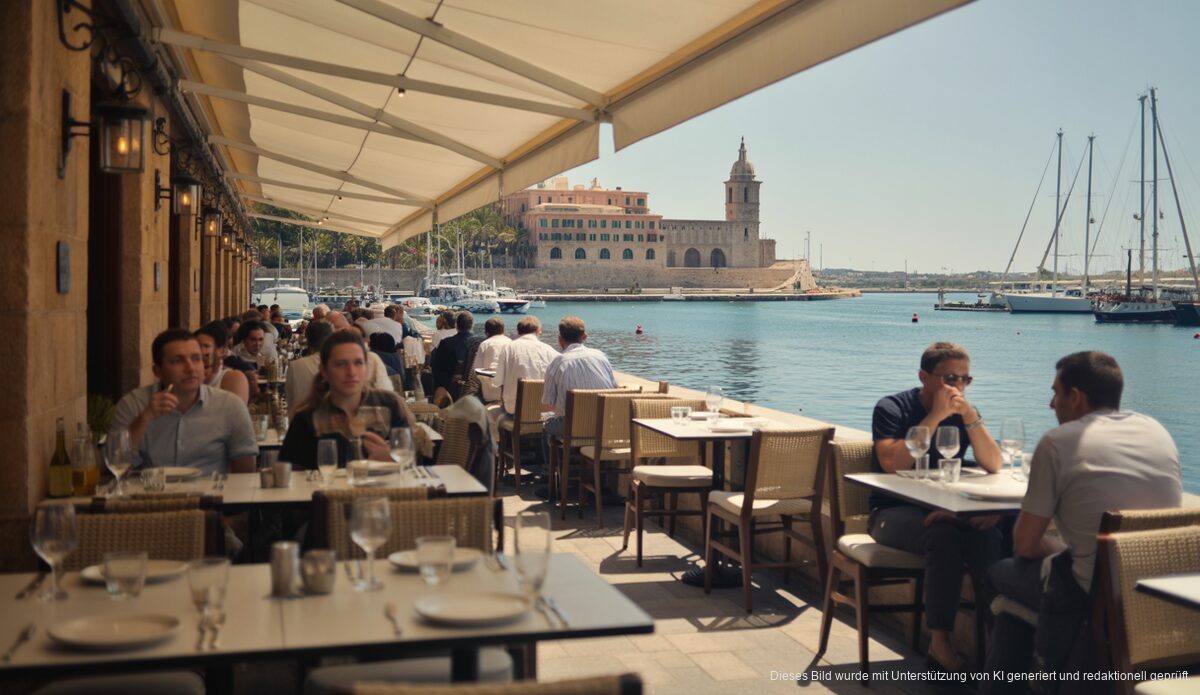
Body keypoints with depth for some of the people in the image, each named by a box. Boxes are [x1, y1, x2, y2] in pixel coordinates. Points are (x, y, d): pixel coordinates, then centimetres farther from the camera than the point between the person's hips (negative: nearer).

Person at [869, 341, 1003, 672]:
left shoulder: (965, 412, 9)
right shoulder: (892, 408, -5)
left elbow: (993, 465, -4)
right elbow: (892, 464, -21)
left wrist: (969, 416, -14)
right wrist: (935, 417, -20)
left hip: (945, 511, 4)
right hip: (894, 512, -4)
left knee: (989, 535, -29)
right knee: (944, 534, -35)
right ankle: (940, 641, -28)